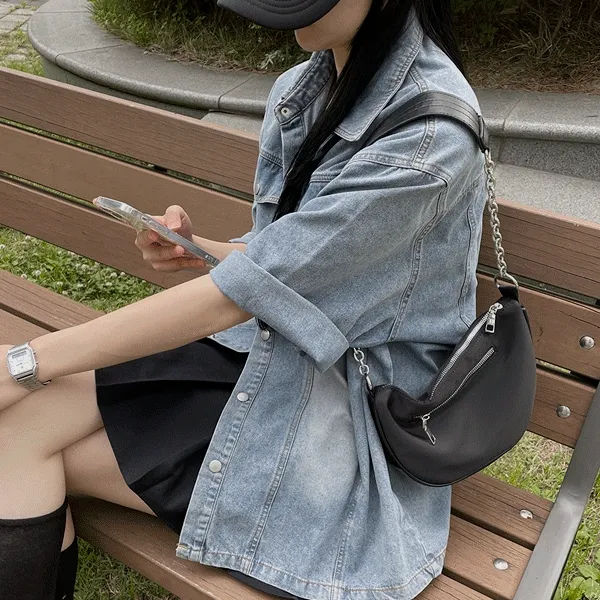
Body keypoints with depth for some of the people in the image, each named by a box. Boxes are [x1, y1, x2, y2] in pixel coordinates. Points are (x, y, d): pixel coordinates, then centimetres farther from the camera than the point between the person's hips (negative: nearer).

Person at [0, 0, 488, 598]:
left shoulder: (430, 137, -23)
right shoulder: (301, 89, 2)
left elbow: (243, 290, -24)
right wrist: (195, 249, -9)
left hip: (343, 409, -7)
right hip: (265, 343, 7)